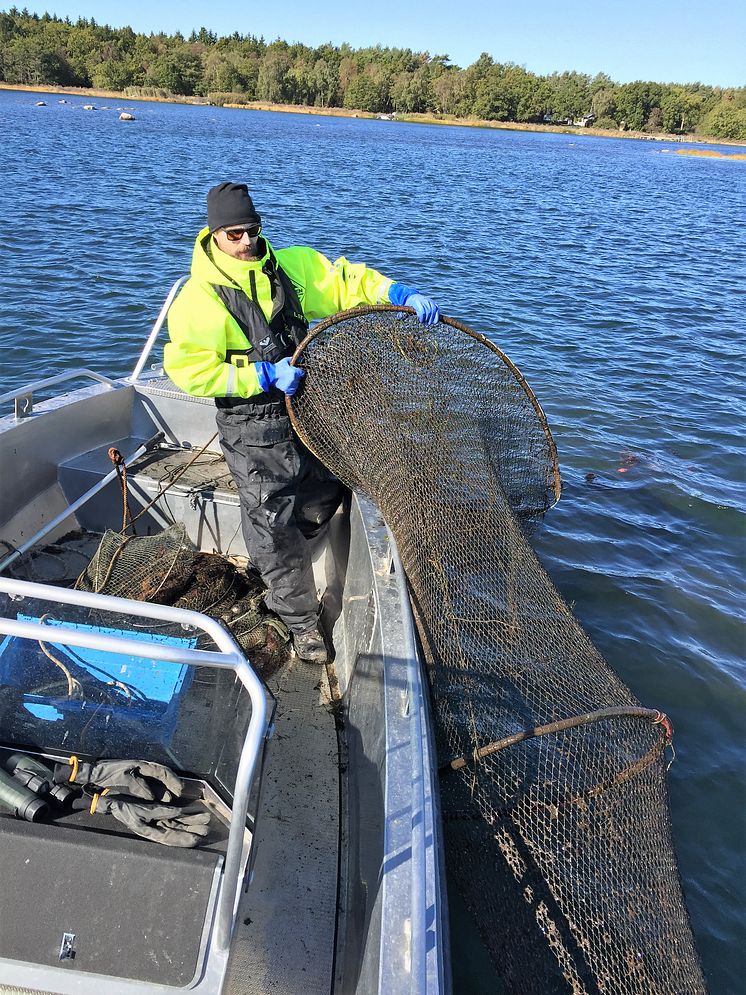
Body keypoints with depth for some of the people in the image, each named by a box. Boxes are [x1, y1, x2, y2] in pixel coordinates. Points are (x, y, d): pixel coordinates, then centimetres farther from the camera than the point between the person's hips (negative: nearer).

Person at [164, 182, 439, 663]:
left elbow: (345, 280, 5)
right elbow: (190, 371, -18)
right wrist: (265, 376, -23)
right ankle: (301, 620, 21)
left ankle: (273, 564, 47)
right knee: (274, 521, 3)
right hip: (253, 430, -6)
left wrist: (403, 295, -10)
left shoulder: (290, 265, 2)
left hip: (305, 409, 6)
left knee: (324, 496, 21)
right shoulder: (200, 296, -14)